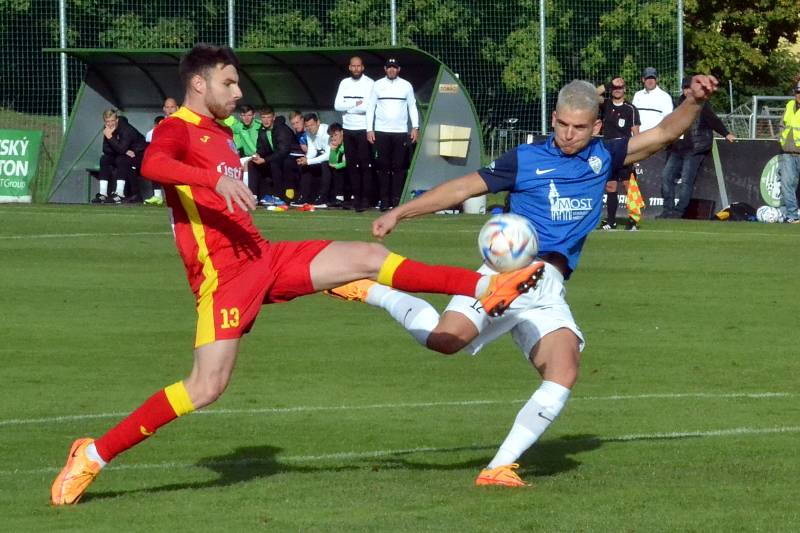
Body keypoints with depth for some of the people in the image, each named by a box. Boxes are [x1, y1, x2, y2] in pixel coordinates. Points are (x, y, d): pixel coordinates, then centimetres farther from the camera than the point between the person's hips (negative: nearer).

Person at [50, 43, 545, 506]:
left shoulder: (220, 133, 21)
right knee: (206, 388, -16)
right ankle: (94, 454, -8)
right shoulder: (176, 129, -7)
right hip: (224, 272, -8)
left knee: (369, 257, 0)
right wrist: (216, 180, -44)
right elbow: (152, 164, -31)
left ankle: (487, 288, 2)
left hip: (264, 258, 8)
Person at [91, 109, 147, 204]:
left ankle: (119, 194, -35)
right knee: (104, 159, -11)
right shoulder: (107, 130, -6)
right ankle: (102, 194, -15)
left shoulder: (126, 129, -27)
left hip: (139, 154, -7)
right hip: (124, 154, 7)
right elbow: (106, 149, -10)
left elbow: (121, 148, -34)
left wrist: (110, 137, -39)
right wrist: (126, 152, -22)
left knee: (121, 160, -33)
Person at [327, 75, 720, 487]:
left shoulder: (602, 158, 17)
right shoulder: (526, 160, 7)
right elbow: (464, 188, 8)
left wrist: (694, 101, -1)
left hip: (549, 291, 4)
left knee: (564, 372, -19)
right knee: (446, 339, -28)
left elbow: (664, 133, 17)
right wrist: (400, 212, 3)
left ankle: (499, 468, -15)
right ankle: (373, 293, -1)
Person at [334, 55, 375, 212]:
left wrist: (348, 107, -8)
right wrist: (356, 104, -10)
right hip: (348, 129, 5)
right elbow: (337, 105, 1)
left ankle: (365, 198, -8)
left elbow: (369, 107, -16)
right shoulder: (344, 83, 10)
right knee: (351, 164, 7)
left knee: (365, 165, -7)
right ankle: (356, 196, 12)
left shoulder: (370, 83, -5)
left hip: (364, 130, -5)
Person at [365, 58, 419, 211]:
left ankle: (396, 200, -2)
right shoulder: (378, 85, 6)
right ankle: (384, 200, 1)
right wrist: (369, 129, -2)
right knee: (383, 167, -1)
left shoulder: (406, 86, 7)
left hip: (400, 132, 0)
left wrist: (415, 127, -2)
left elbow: (412, 107, 9)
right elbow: (370, 107, 6)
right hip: (381, 131, 0)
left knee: (398, 167, -3)